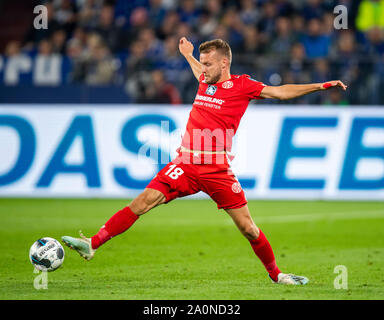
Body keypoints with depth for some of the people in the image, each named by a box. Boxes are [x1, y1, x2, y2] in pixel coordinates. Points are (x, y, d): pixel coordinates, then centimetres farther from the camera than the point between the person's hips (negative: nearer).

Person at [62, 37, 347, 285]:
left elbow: (280, 91, -1)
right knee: (144, 201, -10)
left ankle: (276, 274, 19)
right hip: (186, 164, 3)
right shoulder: (205, 81, 13)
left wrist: (319, 86, -7)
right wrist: (188, 55, 54)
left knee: (247, 227, -1)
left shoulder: (241, 85, -1)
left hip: (218, 170, -3)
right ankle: (92, 245, -11)